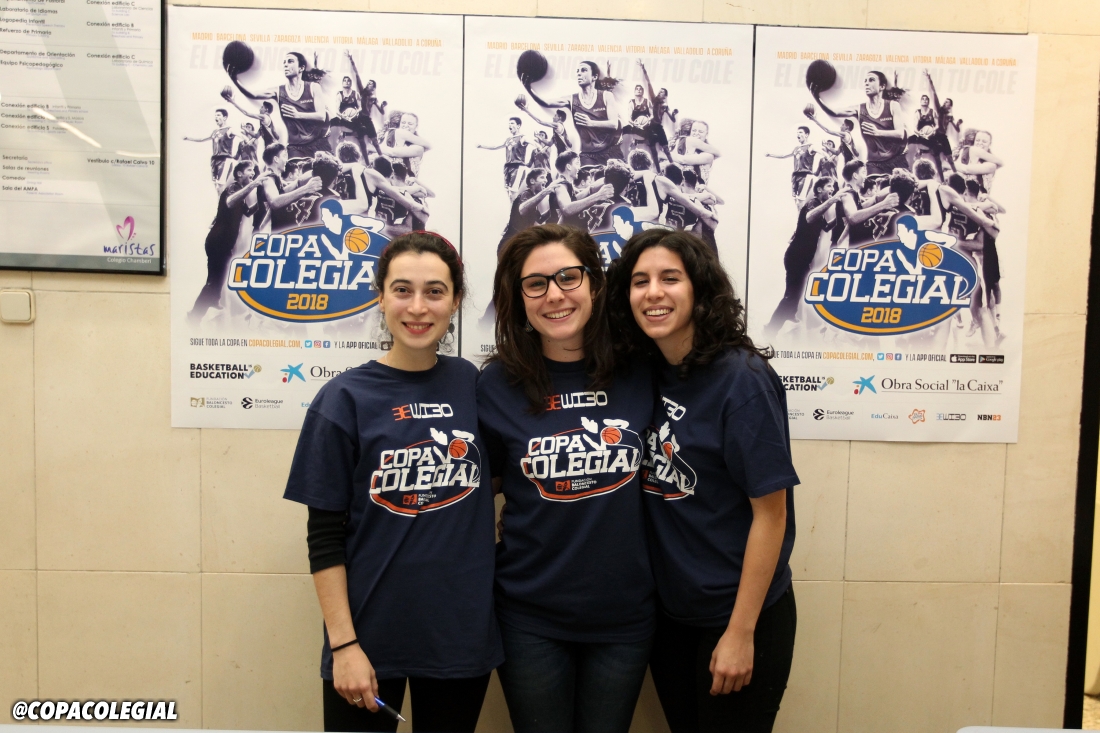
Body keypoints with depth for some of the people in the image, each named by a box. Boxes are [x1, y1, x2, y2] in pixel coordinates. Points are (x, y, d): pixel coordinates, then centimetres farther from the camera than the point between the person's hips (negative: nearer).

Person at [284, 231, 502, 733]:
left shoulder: (475, 387, 0)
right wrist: (343, 643, -9)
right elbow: (324, 535, -6)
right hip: (371, 634, -2)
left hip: (463, 635, 2)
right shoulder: (345, 399, -7)